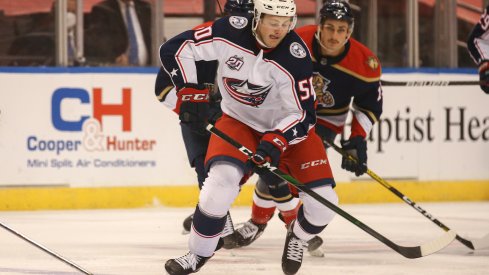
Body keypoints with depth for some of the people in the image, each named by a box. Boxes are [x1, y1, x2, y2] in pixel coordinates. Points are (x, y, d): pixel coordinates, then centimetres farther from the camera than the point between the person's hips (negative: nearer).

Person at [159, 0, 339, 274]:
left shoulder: (295, 56, -25)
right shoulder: (231, 32, -22)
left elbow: (303, 115, -23)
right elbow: (174, 48, -14)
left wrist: (277, 141, -39)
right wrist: (189, 91, -20)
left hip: (286, 127, 0)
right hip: (239, 120, 0)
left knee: (323, 203, -11)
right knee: (223, 177, -29)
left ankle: (299, 237, 26)